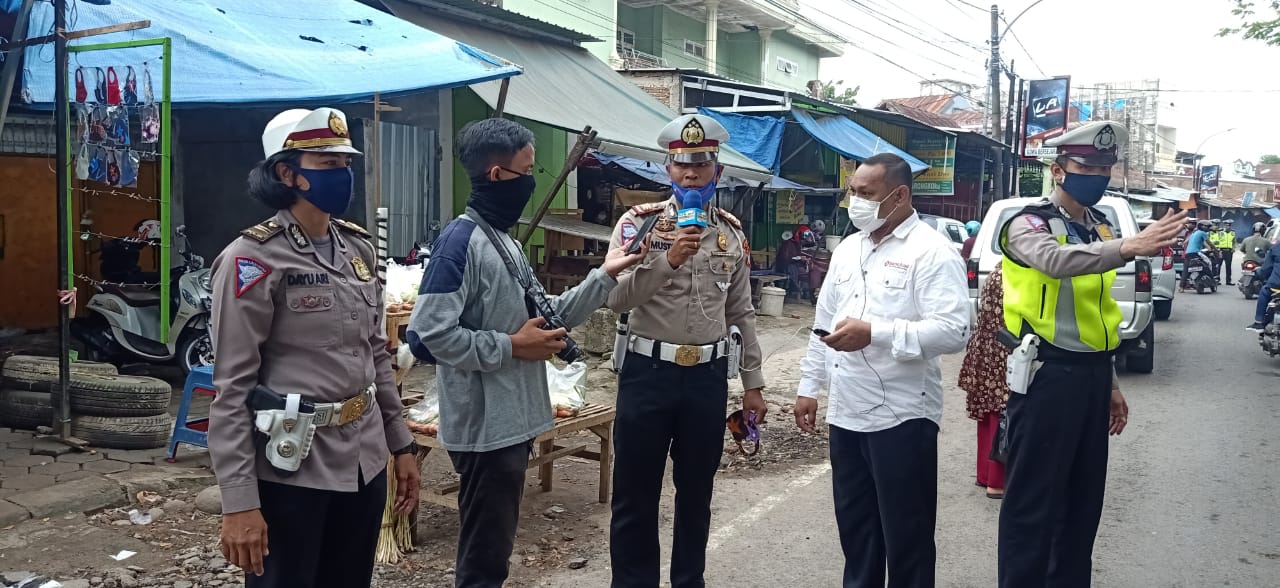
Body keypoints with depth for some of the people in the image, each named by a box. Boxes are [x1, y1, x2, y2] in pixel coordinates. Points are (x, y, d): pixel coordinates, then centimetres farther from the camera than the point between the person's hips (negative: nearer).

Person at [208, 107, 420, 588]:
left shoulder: (357, 248, 8)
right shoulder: (253, 259, -12)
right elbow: (232, 388, -15)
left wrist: (401, 444, 14)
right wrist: (239, 502, -18)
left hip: (363, 460, 6)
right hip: (290, 467, -6)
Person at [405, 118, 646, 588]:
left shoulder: (507, 242, 13)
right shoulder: (460, 241, -18)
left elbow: (543, 318, 16)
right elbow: (428, 335, -25)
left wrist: (604, 276, 9)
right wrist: (512, 348, -18)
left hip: (513, 420, 10)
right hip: (486, 426, -10)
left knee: (495, 545, 20)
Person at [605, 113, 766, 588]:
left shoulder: (732, 233, 8)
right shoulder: (639, 223, -4)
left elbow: (741, 313, 13)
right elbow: (616, 298, -16)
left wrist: (752, 383, 11)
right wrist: (668, 260, -27)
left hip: (709, 375, 3)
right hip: (648, 371, -3)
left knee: (696, 491, 15)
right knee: (635, 494, 5)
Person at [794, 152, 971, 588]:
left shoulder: (933, 252, -11)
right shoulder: (847, 249, 13)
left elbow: (954, 331, -21)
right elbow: (823, 322, 19)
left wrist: (875, 333, -26)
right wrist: (809, 386, 16)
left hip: (901, 417, -7)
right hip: (845, 414, 7)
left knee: (905, 534, 4)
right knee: (854, 525, 17)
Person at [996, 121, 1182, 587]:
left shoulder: (1099, 229, 13)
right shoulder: (1028, 224, -11)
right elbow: (1056, 260, -35)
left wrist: (1109, 382, 20)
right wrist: (1130, 247, -48)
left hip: (1092, 373, 8)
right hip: (1047, 374, -8)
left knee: (1085, 495, 16)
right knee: (1033, 500, -1)